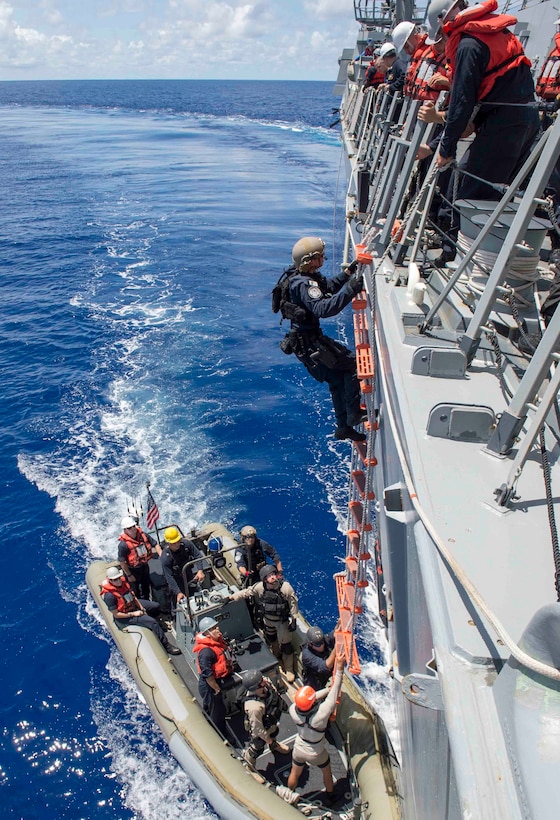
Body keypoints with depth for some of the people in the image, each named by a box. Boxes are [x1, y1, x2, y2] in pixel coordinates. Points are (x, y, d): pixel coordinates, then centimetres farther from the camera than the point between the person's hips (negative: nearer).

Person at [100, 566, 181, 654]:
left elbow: (133, 596, 4)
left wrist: (141, 608, -4)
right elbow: (116, 614, -25)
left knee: (156, 606, 16)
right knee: (152, 622, -20)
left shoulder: (123, 581, -10)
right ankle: (166, 646, -11)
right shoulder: (109, 595, -32)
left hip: (133, 604, 8)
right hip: (125, 616, -8)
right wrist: (133, 614, -21)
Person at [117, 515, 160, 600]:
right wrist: (129, 575, -16)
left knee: (146, 587, 27)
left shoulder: (143, 535, -14)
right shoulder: (123, 544, -29)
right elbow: (122, 562, -23)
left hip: (144, 566, 6)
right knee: (135, 591, 13)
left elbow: (155, 544, -3)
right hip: (133, 570, -6)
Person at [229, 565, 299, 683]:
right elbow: (245, 592, -11)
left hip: (283, 620, -4)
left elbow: (293, 602, -20)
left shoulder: (286, 587, -32)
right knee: (271, 639, 29)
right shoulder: (259, 587, -26)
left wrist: (293, 619, -15)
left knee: (286, 645, 7)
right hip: (268, 620, 4)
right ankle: (277, 655, 60)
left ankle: (289, 669, 29)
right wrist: (230, 598, -8)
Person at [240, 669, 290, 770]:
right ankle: (248, 758, 58)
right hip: (260, 731, -6)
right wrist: (268, 740, -14)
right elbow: (258, 729, -31)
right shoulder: (254, 708, -49)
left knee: (274, 733, 36)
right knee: (257, 747, 25)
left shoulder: (265, 682, -32)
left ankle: (275, 746, 69)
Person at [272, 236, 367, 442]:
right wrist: (350, 290, -44)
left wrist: (348, 272, 8)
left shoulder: (308, 276, 6)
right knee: (352, 363, -10)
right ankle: (354, 415, -4)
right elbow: (323, 308, -41)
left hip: (305, 339, 11)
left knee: (337, 378, 17)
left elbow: (328, 286, 22)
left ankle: (343, 427, 28)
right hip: (308, 342, -11)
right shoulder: (303, 284, -27)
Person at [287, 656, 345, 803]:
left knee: (295, 774, 30)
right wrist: (339, 670, -33)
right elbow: (333, 696, -35)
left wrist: (329, 688, -14)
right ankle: (330, 795, 56)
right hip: (317, 754, -2)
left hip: (299, 750, 2)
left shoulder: (293, 710, -33)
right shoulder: (321, 714, -44)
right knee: (327, 773, 30)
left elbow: (313, 697, -18)